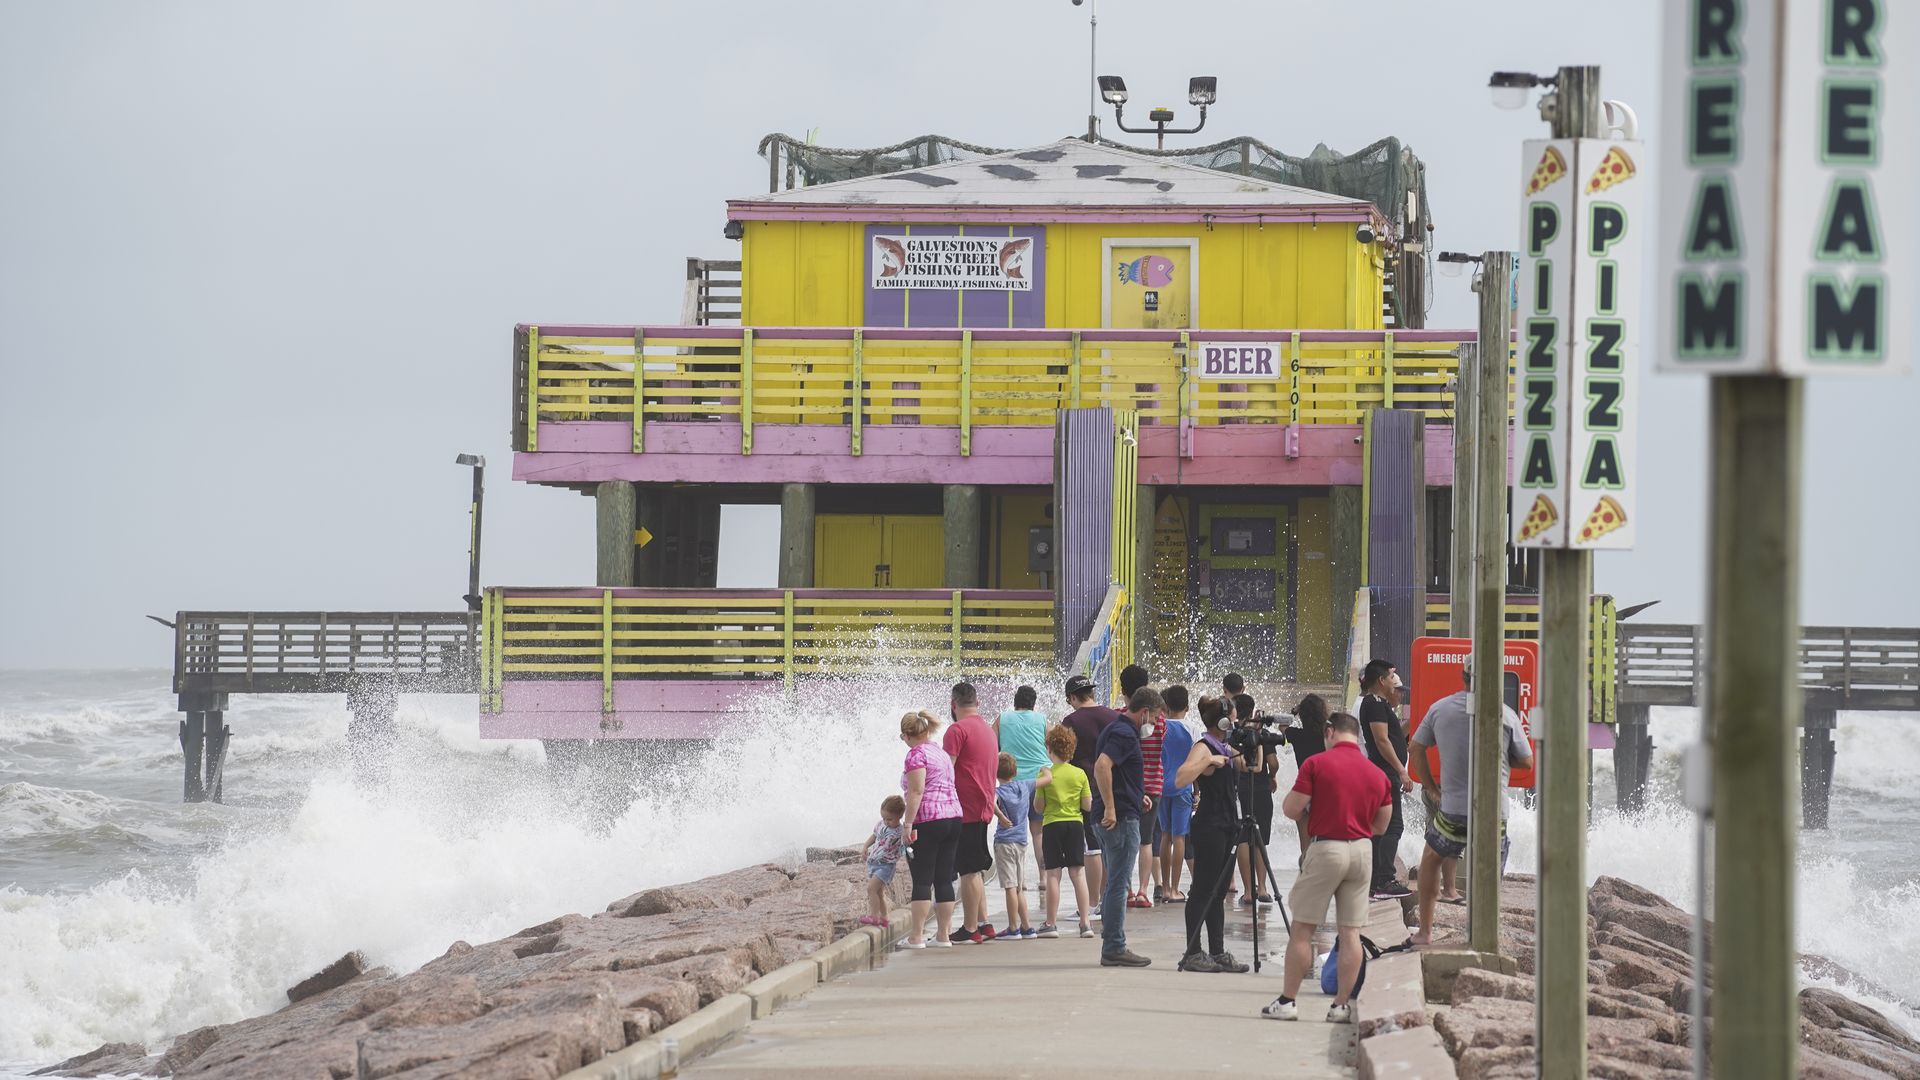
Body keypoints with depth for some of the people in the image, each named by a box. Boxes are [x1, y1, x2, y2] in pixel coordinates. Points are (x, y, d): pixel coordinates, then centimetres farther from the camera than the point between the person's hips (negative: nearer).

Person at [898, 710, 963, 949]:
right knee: (944, 880, 8)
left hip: (927, 821, -8)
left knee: (922, 880, -6)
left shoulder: (916, 754, -8)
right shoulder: (942, 753, 18)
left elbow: (916, 791, -16)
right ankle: (944, 936, 9)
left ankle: (916, 936, -8)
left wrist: (908, 824, -17)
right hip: (953, 816, 8)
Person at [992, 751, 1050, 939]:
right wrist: (1045, 769, 37)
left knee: (1011, 886, -7)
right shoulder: (1024, 786, 5)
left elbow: (992, 802, -34)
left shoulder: (998, 791, -9)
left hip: (1004, 841, -5)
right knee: (1020, 888, 13)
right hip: (1022, 841, 5)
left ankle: (1013, 928, -7)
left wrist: (1001, 817, -31)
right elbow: (1048, 779, 18)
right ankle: (1026, 927, 14)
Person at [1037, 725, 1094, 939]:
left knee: (1053, 875, 0)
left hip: (1052, 825, -2)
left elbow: (1039, 806, -5)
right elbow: (1088, 805, 0)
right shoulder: (1080, 774, 1)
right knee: (1078, 873, 4)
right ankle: (1085, 922, 1)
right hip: (1075, 824, 2)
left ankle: (1051, 923, 2)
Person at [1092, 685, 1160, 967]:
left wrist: (1136, 795, 23)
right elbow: (1102, 766, -29)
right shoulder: (1124, 733, -14)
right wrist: (1110, 807, -29)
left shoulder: (1117, 729, 18)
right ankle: (1115, 948, -6)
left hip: (1113, 818, 11)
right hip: (1122, 817, -11)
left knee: (1115, 883, 14)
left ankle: (1112, 946, 18)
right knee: (1118, 884, -7)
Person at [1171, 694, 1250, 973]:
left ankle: (1218, 953, 12)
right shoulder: (1202, 748, -13)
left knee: (1218, 893, 10)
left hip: (1226, 828, 9)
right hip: (1208, 829, -9)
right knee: (1203, 892, -5)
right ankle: (1192, 954, -2)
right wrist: (1209, 761, -27)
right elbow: (1180, 779, -27)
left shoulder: (1225, 748, 14)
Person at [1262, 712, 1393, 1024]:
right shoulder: (1377, 773, 7)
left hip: (1326, 848, -4)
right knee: (1350, 932, 6)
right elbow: (1381, 825, 14)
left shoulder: (1317, 764, -7)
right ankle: (1342, 1004, 6)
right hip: (1362, 849, 4)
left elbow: (1291, 809, -8)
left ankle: (1287, 1001, 3)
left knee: (1302, 927, 3)